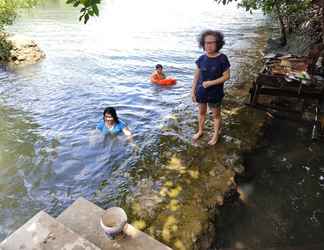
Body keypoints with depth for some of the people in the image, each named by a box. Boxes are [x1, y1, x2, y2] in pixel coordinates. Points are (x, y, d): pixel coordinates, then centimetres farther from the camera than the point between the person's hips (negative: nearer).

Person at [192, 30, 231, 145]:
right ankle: (200, 131, 41)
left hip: (215, 93, -3)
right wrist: (193, 90, 2)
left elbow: (226, 76, -13)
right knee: (201, 112, 20)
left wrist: (210, 83, -21)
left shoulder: (222, 59, -13)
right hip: (201, 92, 4)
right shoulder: (201, 59, -3)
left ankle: (216, 135, 31)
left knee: (216, 115, 12)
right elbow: (196, 76, 2)